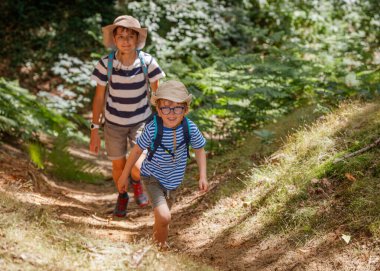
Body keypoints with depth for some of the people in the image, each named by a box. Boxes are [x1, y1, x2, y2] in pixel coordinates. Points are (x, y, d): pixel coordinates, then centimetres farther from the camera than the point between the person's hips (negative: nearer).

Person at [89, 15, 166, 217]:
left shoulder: (147, 62, -19)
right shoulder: (106, 64, -19)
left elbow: (157, 93, -7)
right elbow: (99, 97, -8)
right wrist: (94, 130, -7)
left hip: (141, 120, 0)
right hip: (114, 122, 1)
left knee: (139, 168, -12)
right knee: (118, 165, 13)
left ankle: (136, 181, 28)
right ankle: (122, 196, 46)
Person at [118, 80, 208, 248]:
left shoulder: (190, 128, -19)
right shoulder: (152, 129, -25)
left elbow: (199, 149, 0)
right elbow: (137, 150, -9)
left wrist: (203, 176, -5)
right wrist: (124, 176, -2)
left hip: (173, 180, 4)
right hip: (152, 177, -3)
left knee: (162, 217, 23)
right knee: (164, 217, -21)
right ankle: (161, 246, 8)